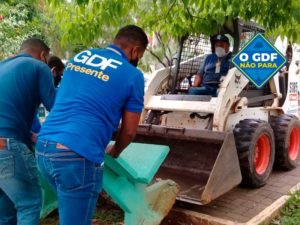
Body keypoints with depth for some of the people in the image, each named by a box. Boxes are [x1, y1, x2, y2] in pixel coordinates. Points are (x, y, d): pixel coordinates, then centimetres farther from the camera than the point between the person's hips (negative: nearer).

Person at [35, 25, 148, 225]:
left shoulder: (80, 56, 16)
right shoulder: (132, 75, -1)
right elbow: (129, 131, 4)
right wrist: (114, 153, 25)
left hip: (43, 147, 7)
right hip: (77, 154, -7)